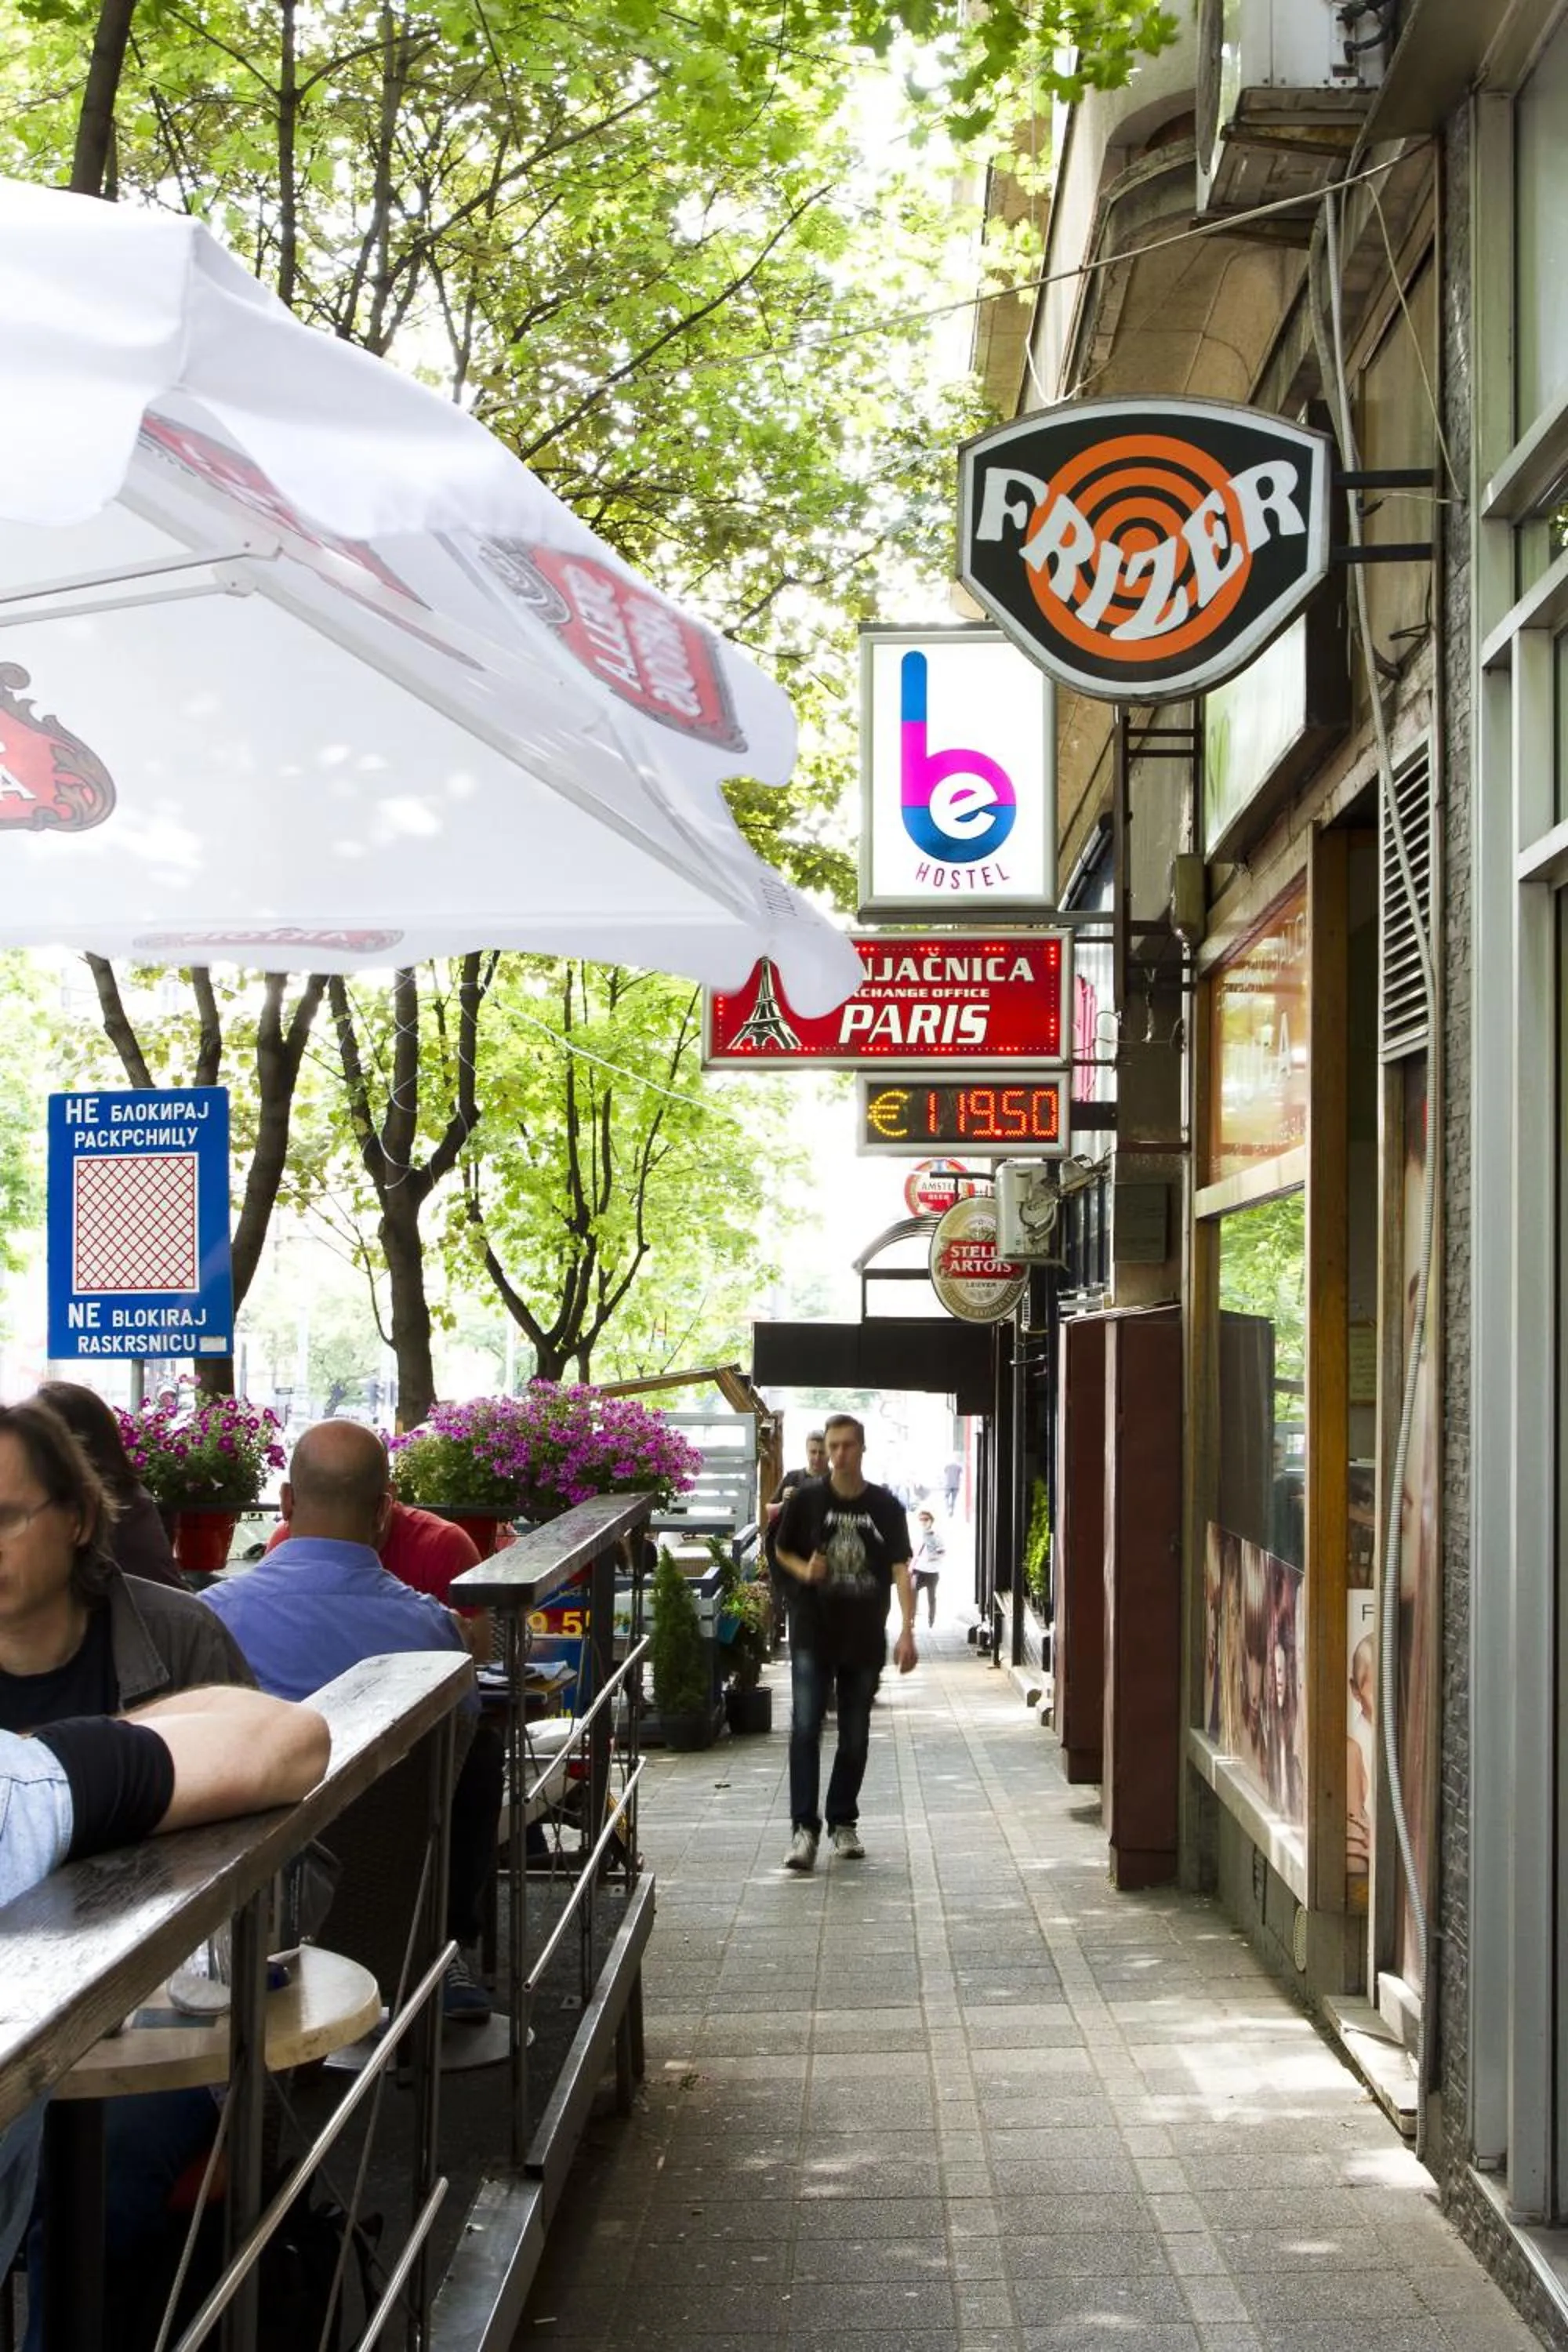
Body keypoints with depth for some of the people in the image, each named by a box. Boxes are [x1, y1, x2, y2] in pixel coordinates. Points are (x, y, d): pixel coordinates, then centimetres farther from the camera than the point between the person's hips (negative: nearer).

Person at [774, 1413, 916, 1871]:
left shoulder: (885, 1507, 0)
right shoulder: (806, 1500, -1)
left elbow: (900, 1570, -2)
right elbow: (783, 1551, 11)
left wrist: (907, 1631, -12)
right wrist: (804, 1570, -11)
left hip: (865, 1638, 1)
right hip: (813, 1633, -1)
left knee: (855, 1736, 9)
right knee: (805, 1728, -11)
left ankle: (843, 1822, 23)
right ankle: (804, 1827, -10)